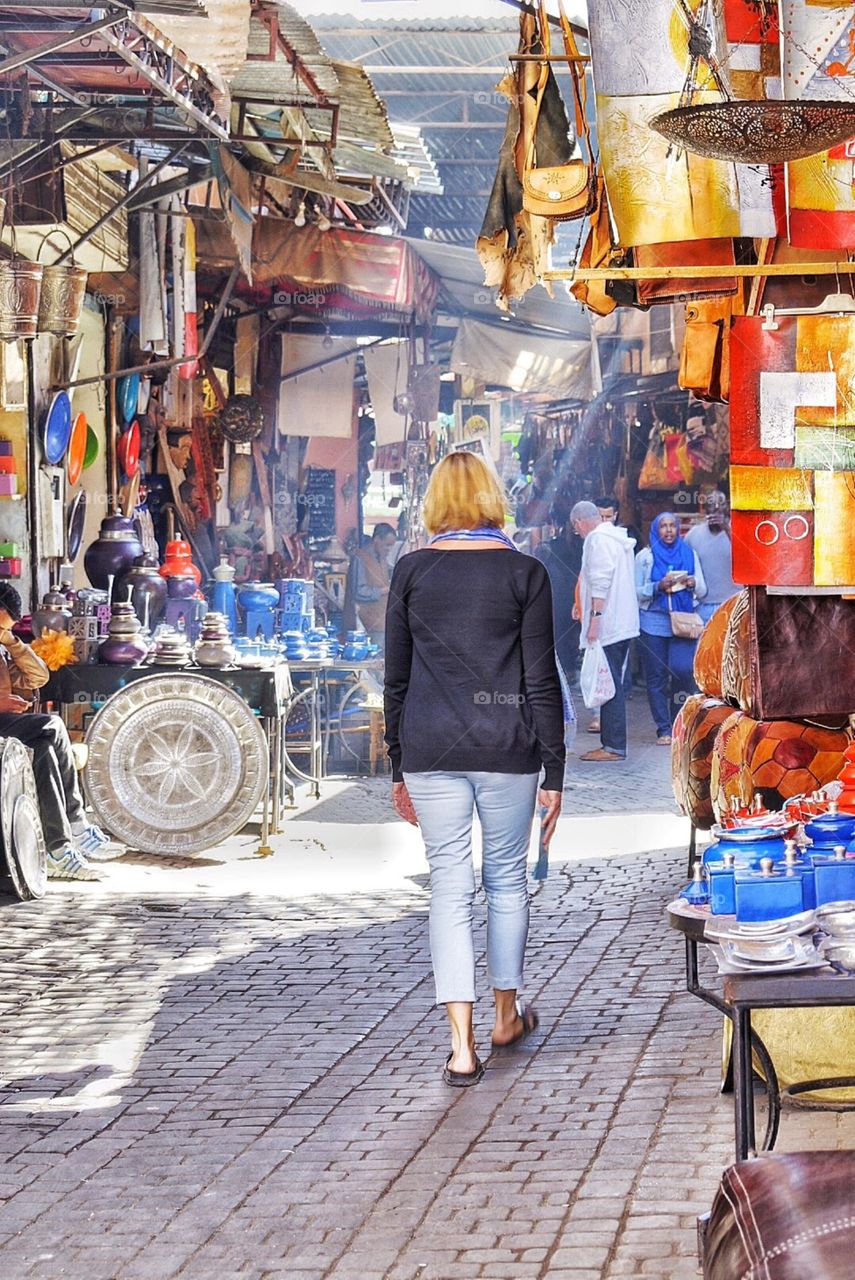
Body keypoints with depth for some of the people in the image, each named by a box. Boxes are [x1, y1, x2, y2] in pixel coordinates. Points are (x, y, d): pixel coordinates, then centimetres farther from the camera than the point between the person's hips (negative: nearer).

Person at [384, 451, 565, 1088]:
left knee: (450, 887, 2)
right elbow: (542, 680, -3)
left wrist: (399, 768, 14)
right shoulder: (524, 572, -2)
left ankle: (462, 1044, -5)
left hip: (430, 750, 1)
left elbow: (397, 678, 6)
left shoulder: (411, 572, 2)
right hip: (507, 749, -1)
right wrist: (553, 773, 2)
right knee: (507, 879, 16)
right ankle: (507, 1014, 30)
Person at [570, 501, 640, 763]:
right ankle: (611, 742, 15)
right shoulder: (619, 538, 19)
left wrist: (595, 618, -21)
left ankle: (613, 746, -9)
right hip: (623, 623, 10)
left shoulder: (598, 540, -11)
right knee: (612, 684, 12)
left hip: (607, 625, -10)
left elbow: (600, 582, -20)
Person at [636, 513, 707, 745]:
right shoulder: (645, 557, 8)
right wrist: (658, 587, -14)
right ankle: (664, 729, 5)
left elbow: (702, 591, 12)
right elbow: (636, 593, 3)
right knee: (656, 676, -2)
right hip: (653, 623, 0)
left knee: (683, 669, -15)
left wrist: (693, 584, -11)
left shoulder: (689, 554, 13)